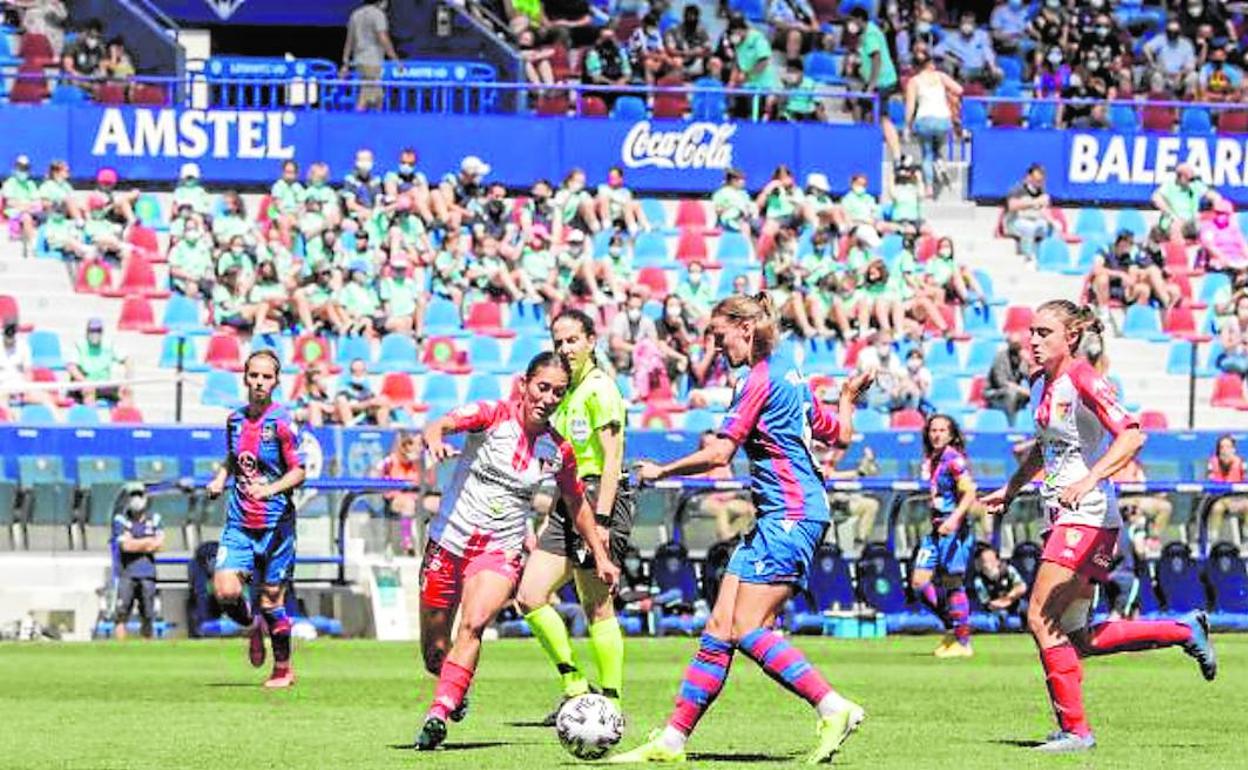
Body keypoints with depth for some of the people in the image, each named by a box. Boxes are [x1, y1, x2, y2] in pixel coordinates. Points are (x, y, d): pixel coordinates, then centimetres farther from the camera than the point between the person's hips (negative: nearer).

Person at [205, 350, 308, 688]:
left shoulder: (281, 421, -9)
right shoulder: (235, 419, 7)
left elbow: (299, 471, -8)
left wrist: (269, 490, -23)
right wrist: (220, 480, 4)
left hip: (275, 522, -4)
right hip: (239, 521, 4)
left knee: (271, 598, 1)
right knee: (225, 590, -12)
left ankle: (283, 669, 20)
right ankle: (252, 627, 21)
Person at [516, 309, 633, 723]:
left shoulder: (599, 388, -9)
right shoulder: (567, 391, 18)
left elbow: (612, 459, -15)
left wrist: (601, 521, -21)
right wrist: (551, 518, 25)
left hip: (600, 499, -9)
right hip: (569, 503, 9)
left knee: (597, 609, -6)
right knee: (530, 598, 1)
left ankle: (611, 701, 0)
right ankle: (574, 686, 8)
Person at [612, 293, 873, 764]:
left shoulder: (761, 379, -11)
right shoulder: (788, 373, 17)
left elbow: (719, 454, -14)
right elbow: (838, 434, 26)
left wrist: (660, 471, -1)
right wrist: (849, 398, 45)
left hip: (791, 514, -10)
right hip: (778, 518, 10)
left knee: (746, 629, -14)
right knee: (720, 627, 5)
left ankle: (835, 709, -15)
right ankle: (672, 741, 3)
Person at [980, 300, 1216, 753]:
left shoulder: (1082, 381, -13)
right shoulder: (1040, 383, 14)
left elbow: (1132, 435, -24)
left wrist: (1089, 480, -33)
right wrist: (1011, 488, 30)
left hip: (1087, 515, -9)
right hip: (1061, 516, 9)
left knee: (1042, 619, -14)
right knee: (1075, 640, 7)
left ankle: (1074, 730, -7)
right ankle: (1185, 631, 21)